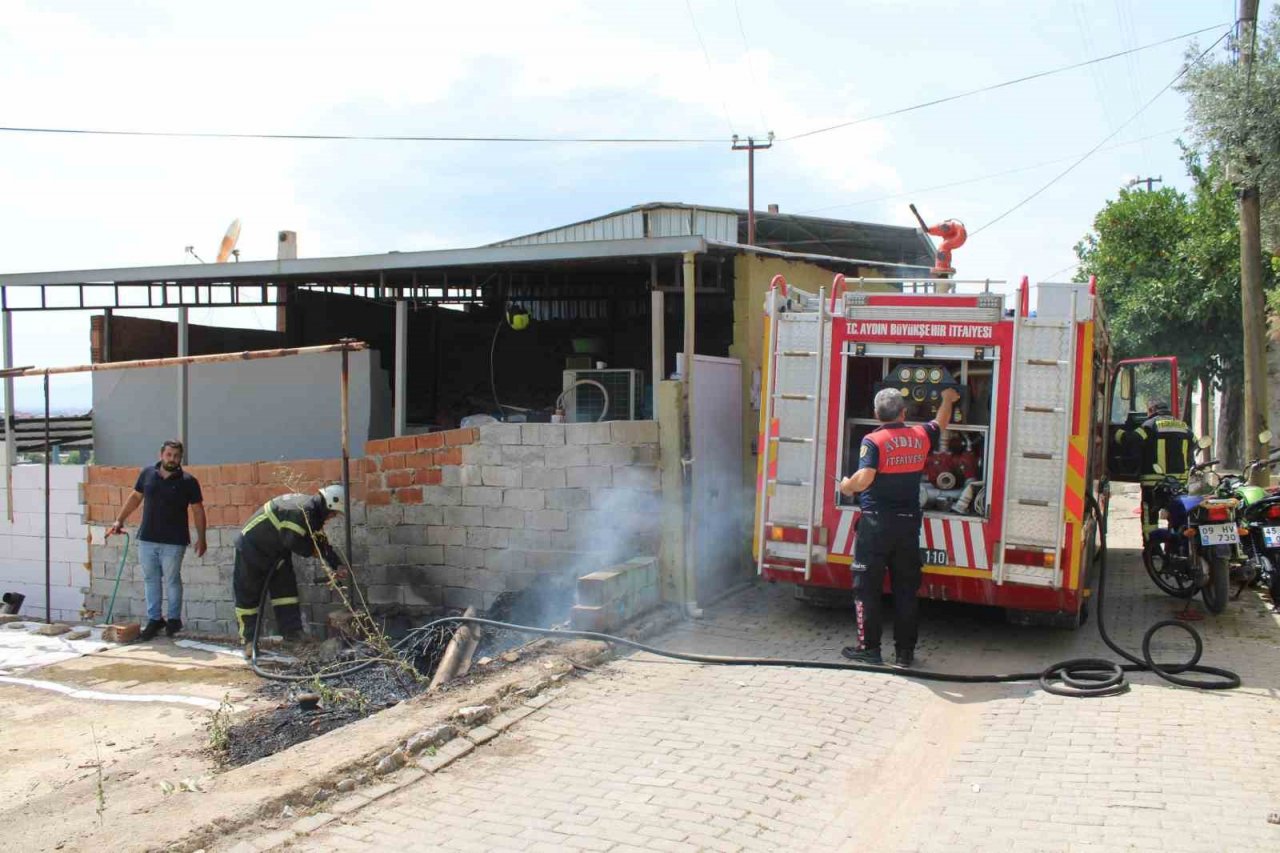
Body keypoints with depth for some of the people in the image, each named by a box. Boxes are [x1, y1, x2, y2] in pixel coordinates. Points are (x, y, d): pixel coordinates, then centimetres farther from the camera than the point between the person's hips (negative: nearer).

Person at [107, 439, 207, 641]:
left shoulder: (188, 481, -6)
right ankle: (154, 620, 19)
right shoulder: (147, 473, 3)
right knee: (150, 580, 9)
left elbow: (198, 510, -2)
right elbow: (135, 497, 14)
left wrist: (201, 538, -5)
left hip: (174, 541, -3)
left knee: (172, 580, 5)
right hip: (147, 539, 3)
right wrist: (119, 521, 10)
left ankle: (174, 619, 18)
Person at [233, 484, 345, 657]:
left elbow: (322, 542, 6)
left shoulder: (314, 513, 2)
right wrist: (312, 550, -14)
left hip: (276, 552, 10)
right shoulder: (303, 510, -31)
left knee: (286, 589, 3)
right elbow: (293, 541, -32)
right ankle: (249, 640, 8)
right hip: (251, 548, -10)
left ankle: (293, 636, 4)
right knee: (247, 594, 0)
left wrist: (337, 566, -2)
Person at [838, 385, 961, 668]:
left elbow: (863, 480, -21)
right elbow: (941, 422, 27)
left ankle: (868, 647, 8)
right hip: (909, 523, 4)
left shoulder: (873, 441, -11)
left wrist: (846, 486, 0)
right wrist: (948, 399, 45)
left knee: (867, 587, 5)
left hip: (876, 523, -4)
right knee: (906, 588, 11)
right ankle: (905, 652, 15)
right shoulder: (920, 436, 4)